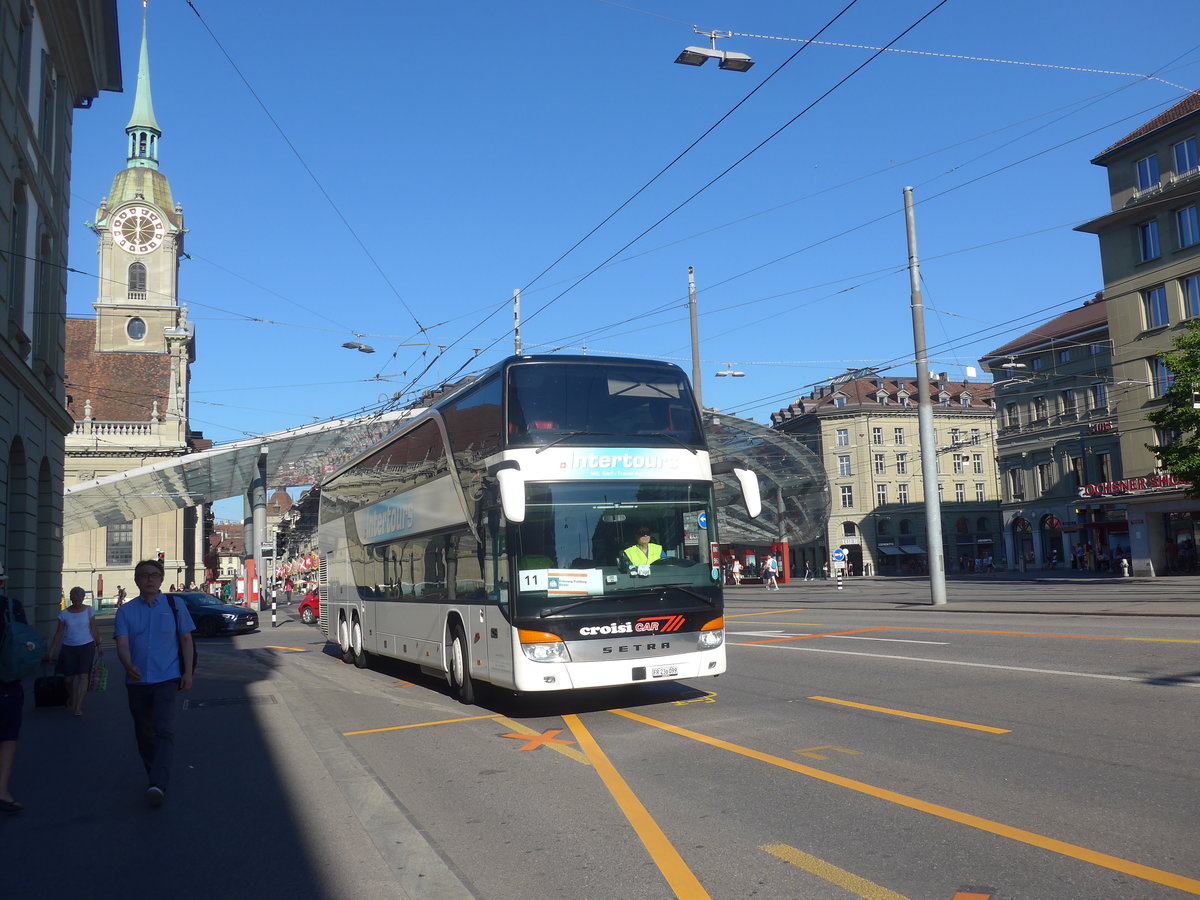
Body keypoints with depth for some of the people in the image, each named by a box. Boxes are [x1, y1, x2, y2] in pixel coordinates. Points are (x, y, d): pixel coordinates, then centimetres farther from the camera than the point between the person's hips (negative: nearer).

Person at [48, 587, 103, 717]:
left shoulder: (89, 611, 1)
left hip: (86, 646, -1)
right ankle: (70, 699, 34)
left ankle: (78, 706, -10)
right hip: (68, 647, 1)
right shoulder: (64, 614, 1)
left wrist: (98, 645, 4)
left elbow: (93, 630, 5)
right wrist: (52, 651, 2)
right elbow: (59, 633, 5)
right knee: (69, 678, 4)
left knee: (83, 675, -11)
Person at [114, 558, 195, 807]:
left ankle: (158, 784, -23)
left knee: (164, 730, -16)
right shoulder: (126, 611, 6)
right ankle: (154, 776, 28)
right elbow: (122, 643, -5)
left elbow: (186, 640, 8)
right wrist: (128, 666, -25)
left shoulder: (175, 606, 5)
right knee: (144, 733, 12)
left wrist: (187, 672, -1)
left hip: (167, 678, -3)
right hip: (137, 681, 3)